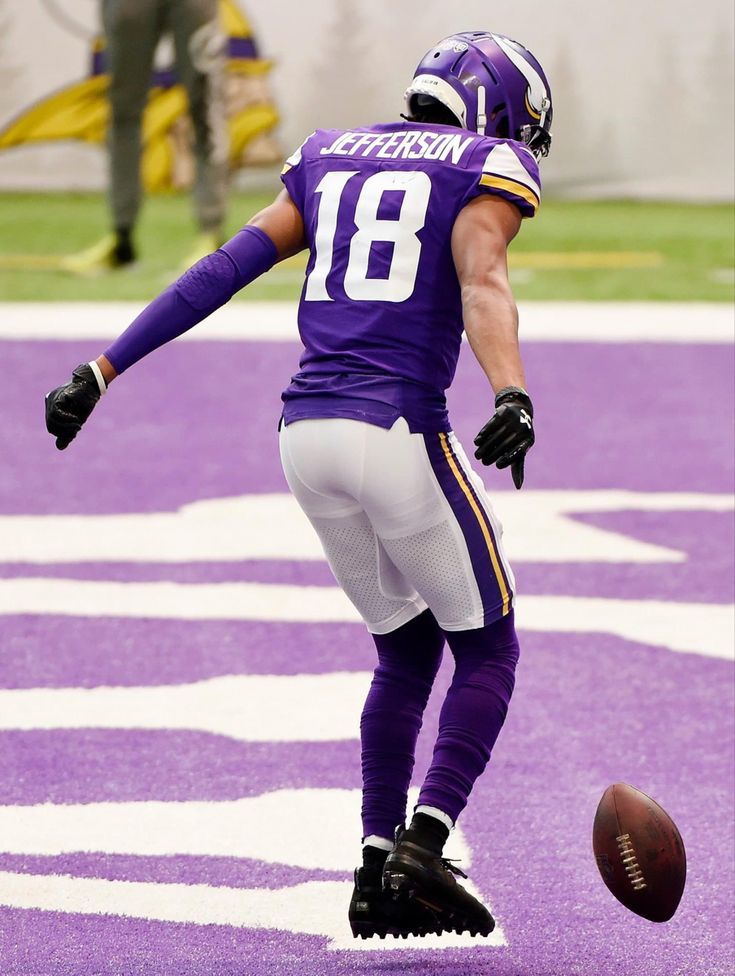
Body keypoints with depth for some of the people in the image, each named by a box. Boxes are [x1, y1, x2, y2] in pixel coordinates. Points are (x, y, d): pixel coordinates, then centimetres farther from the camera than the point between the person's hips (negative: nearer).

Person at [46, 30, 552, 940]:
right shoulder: (488, 171, 4)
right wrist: (513, 398, -34)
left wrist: (101, 371, 11)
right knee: (486, 652, 10)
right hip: (399, 432, -6)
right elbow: (481, 285, -18)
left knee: (405, 651, 21)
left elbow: (220, 272, 13)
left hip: (307, 433, 6)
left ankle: (376, 871, 14)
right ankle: (422, 845, -6)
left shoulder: (331, 159, 20)